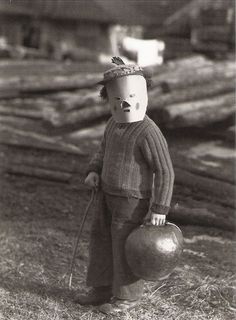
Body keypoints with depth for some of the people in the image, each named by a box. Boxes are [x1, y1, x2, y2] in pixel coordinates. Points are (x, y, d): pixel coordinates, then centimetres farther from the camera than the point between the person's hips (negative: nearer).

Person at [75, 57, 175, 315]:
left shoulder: (148, 132, -23)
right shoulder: (114, 124, 3)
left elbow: (164, 172, -20)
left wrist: (160, 208, -18)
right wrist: (94, 172, 2)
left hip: (132, 200, -8)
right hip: (108, 194, 8)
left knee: (124, 247, 3)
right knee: (101, 240, 14)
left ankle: (128, 296, 22)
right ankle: (103, 289, 30)